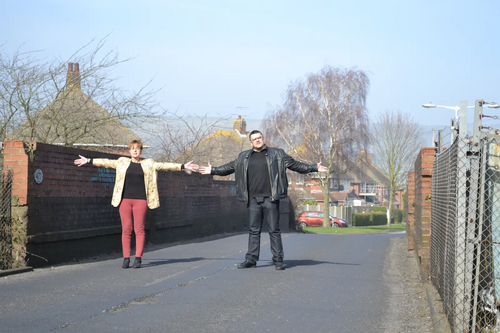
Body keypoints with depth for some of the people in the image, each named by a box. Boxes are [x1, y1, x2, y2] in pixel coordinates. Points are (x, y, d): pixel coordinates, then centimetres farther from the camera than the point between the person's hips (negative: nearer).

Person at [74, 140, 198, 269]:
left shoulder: (149, 164, 10)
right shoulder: (122, 162, 13)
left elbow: (164, 166, 9)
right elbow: (106, 162, 18)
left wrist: (183, 166, 5)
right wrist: (89, 161, 19)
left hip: (140, 200, -1)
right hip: (125, 199, 1)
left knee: (139, 229, -3)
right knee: (126, 229, -1)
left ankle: (138, 258, 0)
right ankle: (126, 258, 2)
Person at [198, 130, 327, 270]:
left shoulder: (277, 154, 6)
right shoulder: (244, 157, 14)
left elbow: (294, 164, 7)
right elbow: (229, 167, 23)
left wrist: (314, 168, 1)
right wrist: (212, 170, 23)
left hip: (270, 199, -3)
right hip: (253, 200, 3)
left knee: (274, 230, -1)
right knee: (253, 230, 6)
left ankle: (278, 260, 3)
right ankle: (251, 259, 11)